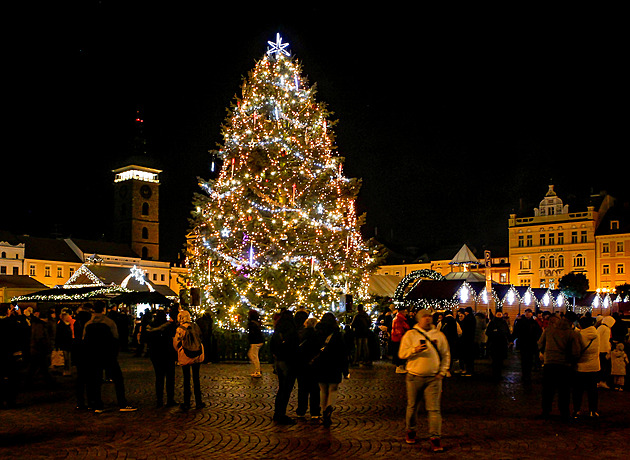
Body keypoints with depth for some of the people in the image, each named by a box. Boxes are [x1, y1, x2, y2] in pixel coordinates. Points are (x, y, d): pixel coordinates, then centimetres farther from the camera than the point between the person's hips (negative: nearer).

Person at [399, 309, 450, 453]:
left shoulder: (439, 335, 8)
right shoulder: (410, 334, 1)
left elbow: (446, 355, 14)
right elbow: (402, 354, -2)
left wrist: (442, 372, 4)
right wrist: (415, 350, -18)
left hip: (433, 378, 1)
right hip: (414, 377, 0)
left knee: (434, 408, -5)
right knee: (412, 406, 10)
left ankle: (435, 438, 1)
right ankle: (411, 431, 30)